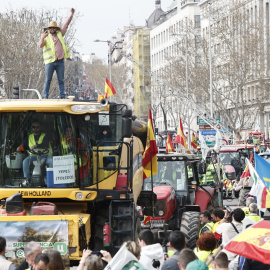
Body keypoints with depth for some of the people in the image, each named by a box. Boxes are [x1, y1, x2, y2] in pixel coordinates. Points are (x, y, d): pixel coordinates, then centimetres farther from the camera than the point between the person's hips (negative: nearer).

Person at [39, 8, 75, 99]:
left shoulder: (60, 34, 15)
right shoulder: (46, 37, 6)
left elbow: (66, 24, 15)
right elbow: (41, 45, -10)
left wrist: (71, 14, 10)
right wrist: (42, 38, -30)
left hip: (60, 62, 3)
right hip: (50, 62, -3)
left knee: (61, 80, 4)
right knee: (47, 80, -3)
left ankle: (62, 96, 6)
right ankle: (45, 97, -2)